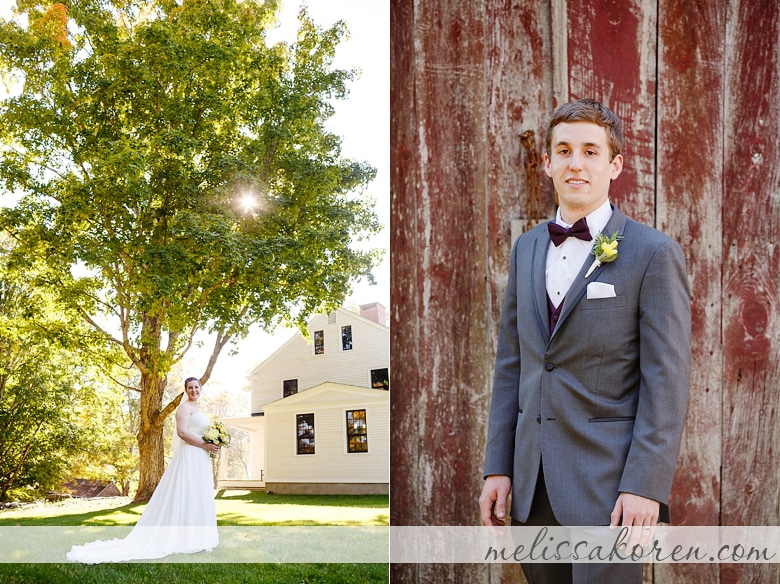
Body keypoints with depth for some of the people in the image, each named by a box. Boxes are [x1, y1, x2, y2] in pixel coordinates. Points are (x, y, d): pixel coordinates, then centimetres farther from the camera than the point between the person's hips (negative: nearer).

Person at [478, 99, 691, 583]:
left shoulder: (653, 253, -6)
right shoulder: (526, 248, 11)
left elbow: (667, 380, -10)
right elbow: (510, 364, 12)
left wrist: (645, 485, -15)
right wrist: (497, 467, 8)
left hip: (609, 483, -5)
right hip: (533, 482, 5)